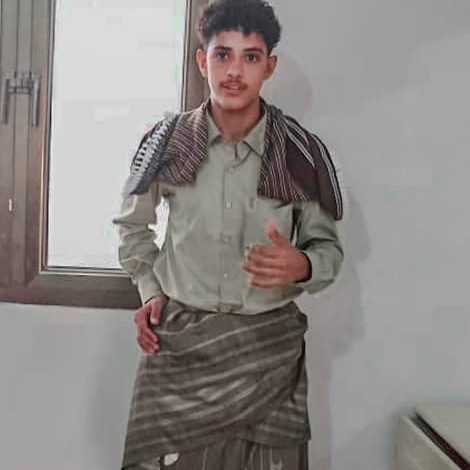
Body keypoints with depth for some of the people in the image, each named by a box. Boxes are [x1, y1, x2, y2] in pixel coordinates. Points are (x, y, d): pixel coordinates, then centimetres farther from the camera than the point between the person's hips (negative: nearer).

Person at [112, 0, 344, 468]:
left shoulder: (302, 152, -6)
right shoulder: (167, 141, -2)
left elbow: (328, 246, 3)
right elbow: (131, 224, 15)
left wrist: (301, 267, -19)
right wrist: (150, 290, 3)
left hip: (268, 343, 0)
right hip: (178, 338, 1)